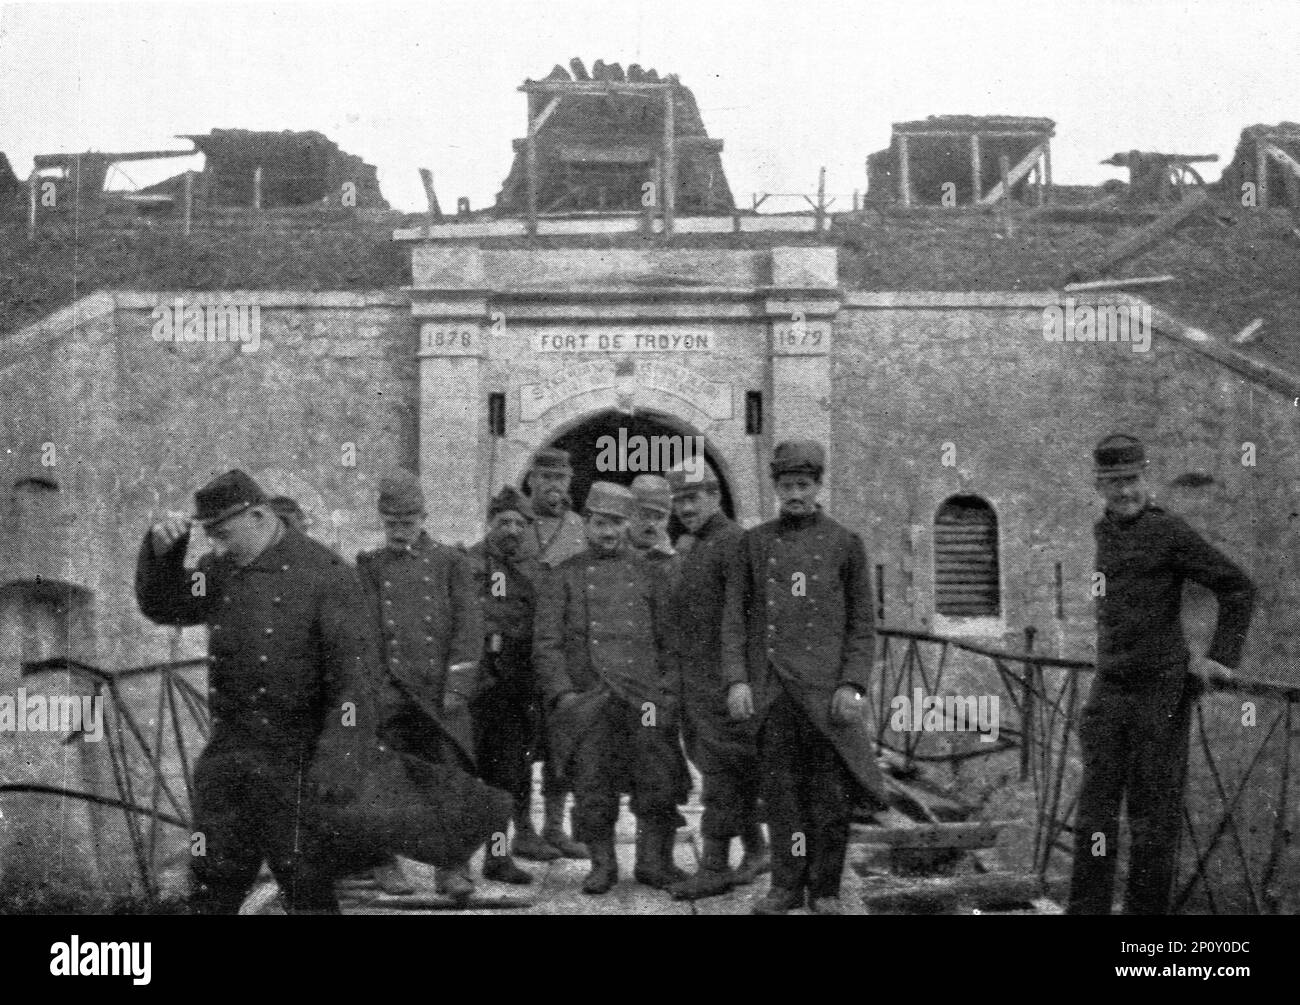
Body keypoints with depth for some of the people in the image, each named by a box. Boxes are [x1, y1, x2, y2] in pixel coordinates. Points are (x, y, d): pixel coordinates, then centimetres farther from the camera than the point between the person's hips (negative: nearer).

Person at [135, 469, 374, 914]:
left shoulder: (326, 575, -13)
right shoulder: (221, 569, 8)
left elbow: (353, 677, -16)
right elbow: (162, 606, 20)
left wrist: (337, 762, -23)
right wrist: (160, 551, 0)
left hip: (296, 762, -6)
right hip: (226, 756, 6)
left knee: (307, 887, 5)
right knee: (213, 884, 12)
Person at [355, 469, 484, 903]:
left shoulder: (450, 562, 8)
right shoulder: (370, 565, 12)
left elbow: (468, 623, 2)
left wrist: (458, 684, -7)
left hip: (440, 690, -1)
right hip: (390, 690, 1)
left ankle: (453, 868, -1)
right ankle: (384, 862, 16)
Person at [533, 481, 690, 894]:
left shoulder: (650, 574, 14)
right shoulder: (564, 576, 9)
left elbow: (670, 639, 11)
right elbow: (546, 642, 3)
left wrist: (668, 691, 0)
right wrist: (562, 692, -8)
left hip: (644, 700, 1)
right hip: (587, 702, -1)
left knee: (660, 785, -2)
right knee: (593, 791, 1)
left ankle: (654, 862, 14)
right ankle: (602, 865, 17)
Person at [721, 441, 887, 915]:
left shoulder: (846, 543, 5)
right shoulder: (754, 543, 9)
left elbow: (862, 623, 3)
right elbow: (734, 617, 6)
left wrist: (851, 685, -7)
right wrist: (736, 680, -5)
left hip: (825, 689, -1)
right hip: (770, 690, 1)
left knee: (830, 793, 1)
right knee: (780, 789, 5)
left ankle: (825, 890, 12)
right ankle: (786, 885, 15)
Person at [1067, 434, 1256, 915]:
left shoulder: (1170, 531, -9)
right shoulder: (1103, 532, 13)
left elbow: (1238, 587, -8)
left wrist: (1221, 657, -11)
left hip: (1161, 692, -6)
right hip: (1108, 691, 6)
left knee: (1153, 816, 1)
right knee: (1095, 810, 1)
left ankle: (1146, 907, 11)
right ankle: (1086, 909, 3)